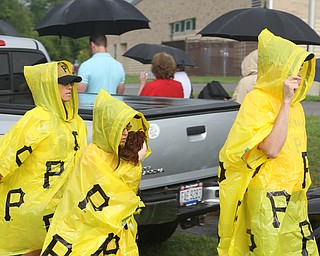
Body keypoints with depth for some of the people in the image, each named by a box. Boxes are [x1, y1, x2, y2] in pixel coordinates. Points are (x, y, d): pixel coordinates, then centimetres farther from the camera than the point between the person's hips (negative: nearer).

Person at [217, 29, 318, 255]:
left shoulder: (295, 104, 13)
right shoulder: (257, 101, -12)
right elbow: (271, 149, -23)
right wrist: (286, 102, -21)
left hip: (294, 194, 8)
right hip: (267, 196, -8)